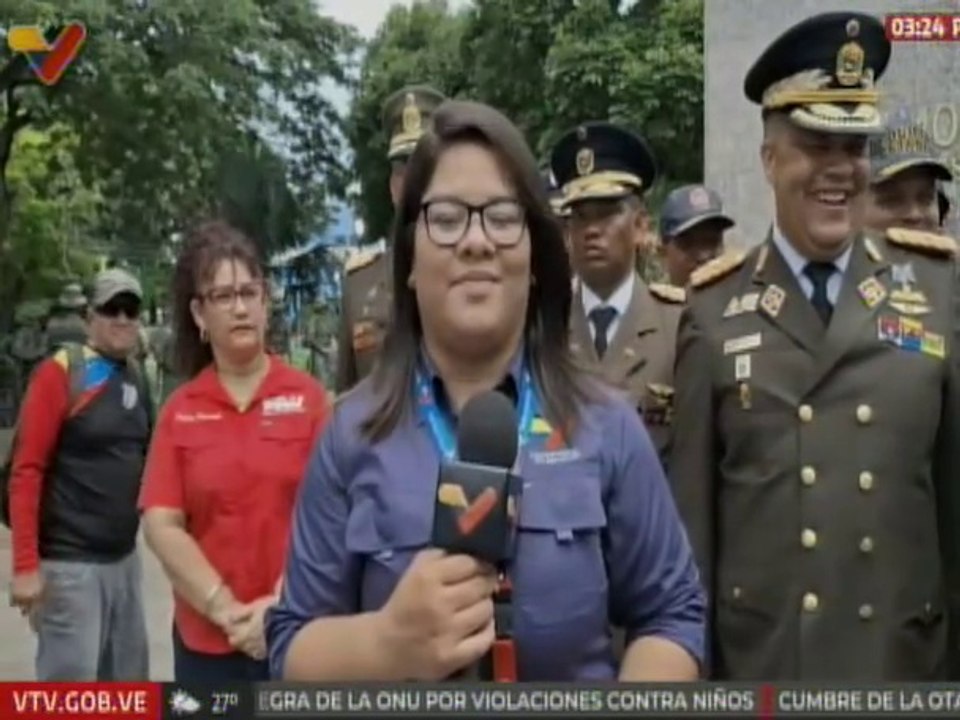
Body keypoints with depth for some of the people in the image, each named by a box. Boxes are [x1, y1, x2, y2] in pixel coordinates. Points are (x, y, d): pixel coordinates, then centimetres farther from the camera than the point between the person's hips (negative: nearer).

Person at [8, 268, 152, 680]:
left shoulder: (137, 381, 10)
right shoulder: (59, 374, -11)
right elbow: (26, 472, -14)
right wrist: (26, 565, -17)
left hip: (125, 559, 7)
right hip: (69, 564, -7)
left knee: (128, 679, 18)